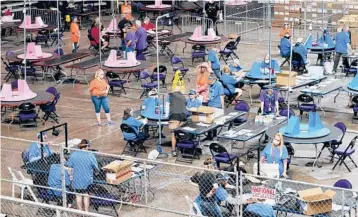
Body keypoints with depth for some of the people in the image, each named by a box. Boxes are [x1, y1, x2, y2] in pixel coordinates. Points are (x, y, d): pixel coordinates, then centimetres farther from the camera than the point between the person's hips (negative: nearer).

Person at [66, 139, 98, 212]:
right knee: (86, 196, 12)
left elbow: (69, 167, -3)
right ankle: (86, 211, 19)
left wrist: (71, 175, 13)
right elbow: (96, 168, -6)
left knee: (78, 195, 14)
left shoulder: (73, 155, -7)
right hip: (87, 180, -2)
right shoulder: (91, 156, -13)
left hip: (76, 179, 2)